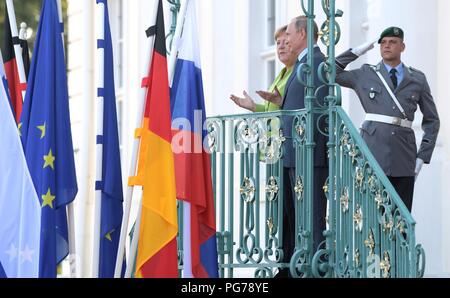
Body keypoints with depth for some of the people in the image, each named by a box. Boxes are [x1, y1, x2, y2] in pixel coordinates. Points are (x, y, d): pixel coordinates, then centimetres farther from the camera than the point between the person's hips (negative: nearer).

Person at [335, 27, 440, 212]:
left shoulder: (417, 79, 13)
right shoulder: (365, 74, 12)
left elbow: (431, 120, 15)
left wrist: (422, 156, 6)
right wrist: (357, 51, 8)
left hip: (404, 158, 1)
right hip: (373, 154, -1)